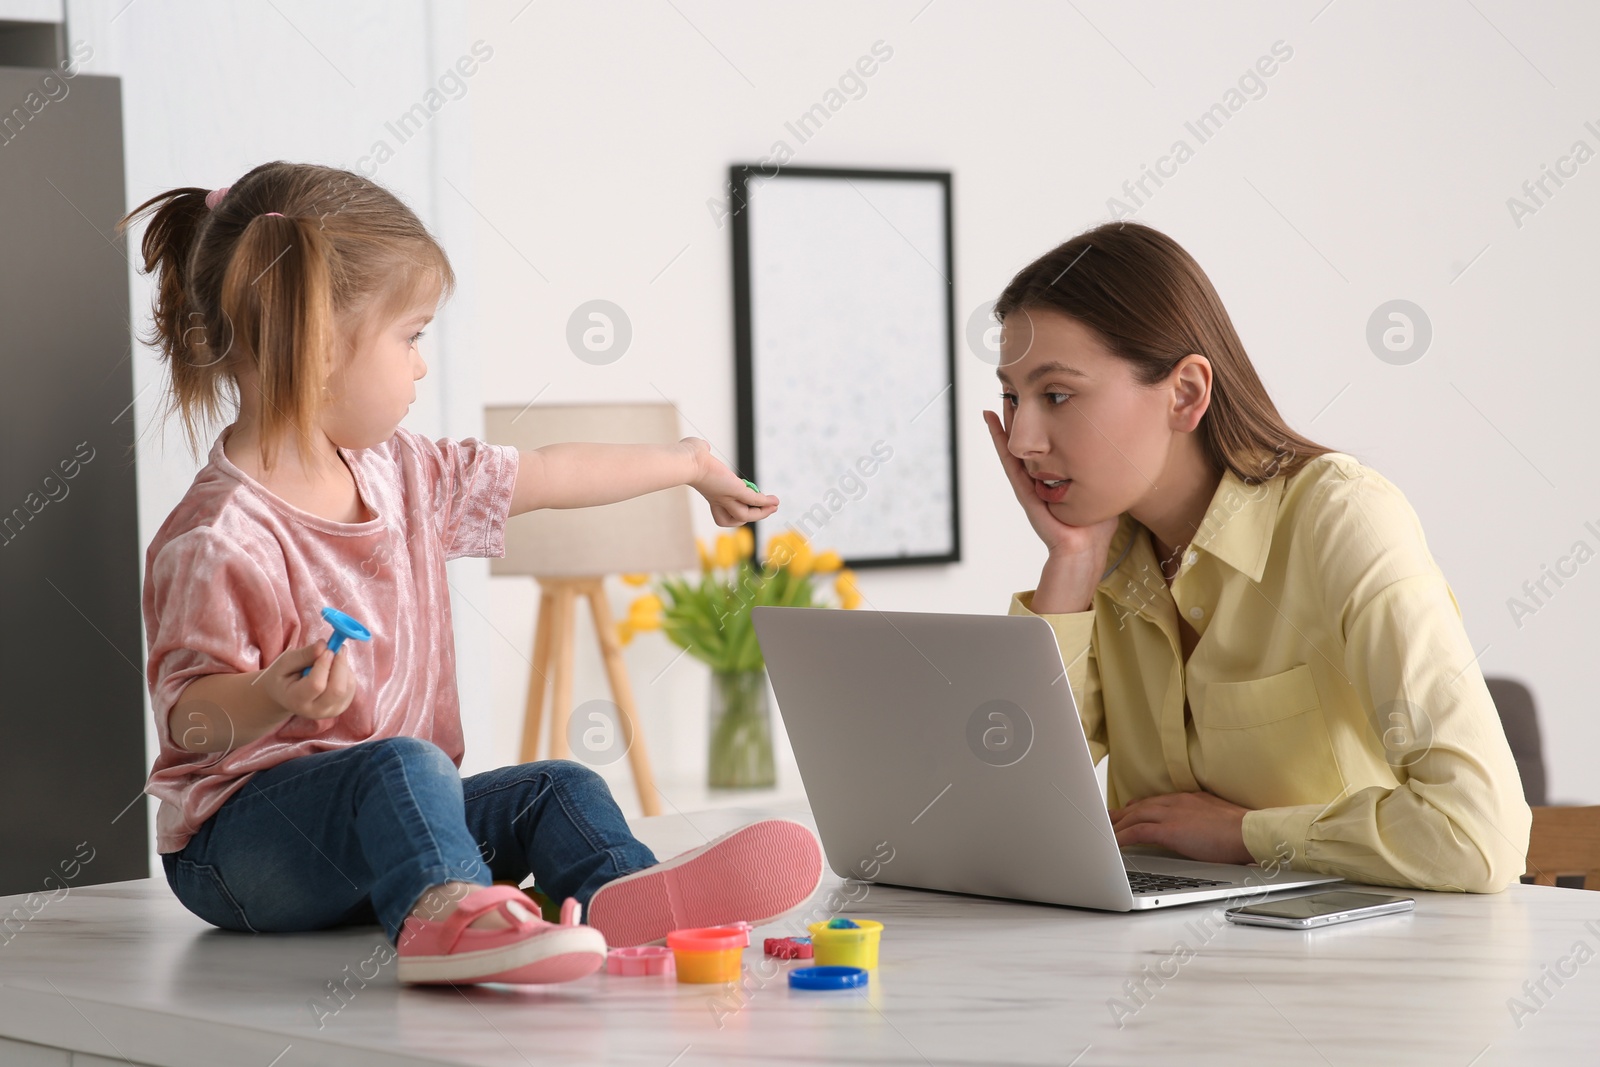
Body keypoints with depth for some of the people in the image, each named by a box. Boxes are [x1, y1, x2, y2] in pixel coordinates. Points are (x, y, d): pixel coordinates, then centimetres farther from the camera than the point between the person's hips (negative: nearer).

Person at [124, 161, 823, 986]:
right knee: (401, 762, -34)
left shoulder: (397, 473, 9)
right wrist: (272, 698, -40)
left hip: (384, 819, 9)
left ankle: (620, 888, -32)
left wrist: (688, 463, 34)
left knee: (555, 788, -4)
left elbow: (547, 476, 22)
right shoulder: (220, 538, -19)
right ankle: (441, 912, -59)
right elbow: (190, 716, -18)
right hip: (238, 837, -9)